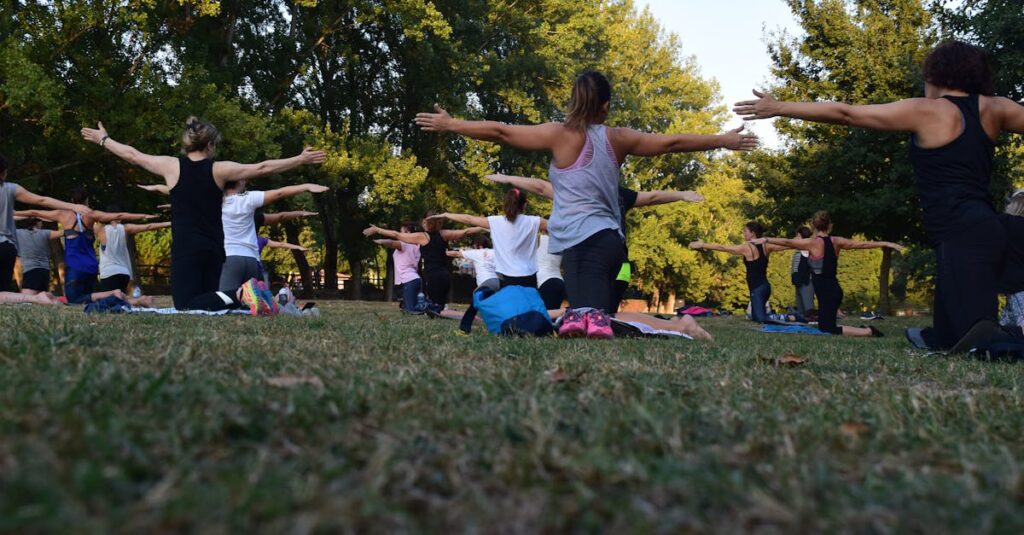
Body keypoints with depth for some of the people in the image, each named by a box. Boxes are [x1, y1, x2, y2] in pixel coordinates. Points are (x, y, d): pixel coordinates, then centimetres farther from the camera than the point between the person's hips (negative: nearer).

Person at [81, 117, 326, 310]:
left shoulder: (172, 166, -1)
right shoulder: (219, 170, 0)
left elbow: (133, 155, 12)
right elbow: (263, 168, 2)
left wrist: (103, 139, 29)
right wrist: (301, 160, 9)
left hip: (185, 248, -3)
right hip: (214, 248, 3)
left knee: (187, 306, -7)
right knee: (208, 298, 16)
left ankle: (236, 295, -31)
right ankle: (245, 296, -13)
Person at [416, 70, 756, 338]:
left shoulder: (560, 135, 2)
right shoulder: (618, 139, 11)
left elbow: (500, 132, 2)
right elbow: (672, 142, 19)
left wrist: (450, 125, 12)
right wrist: (723, 141, 31)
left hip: (579, 240, -3)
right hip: (607, 238, 3)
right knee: (595, 309, 2)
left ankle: (584, 317, -48)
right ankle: (597, 317, -35)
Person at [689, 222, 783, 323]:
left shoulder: (746, 247, -11)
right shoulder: (765, 246, 7)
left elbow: (722, 248, -8)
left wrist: (702, 245, -3)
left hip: (757, 289, -8)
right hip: (765, 286, 8)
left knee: (761, 318, -10)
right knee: (756, 317, 18)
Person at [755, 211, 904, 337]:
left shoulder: (813, 243, -11)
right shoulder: (836, 241, 6)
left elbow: (787, 242, -14)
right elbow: (862, 244, 12)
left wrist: (766, 240, -10)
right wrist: (887, 244, 21)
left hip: (827, 292, -7)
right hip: (833, 290, 7)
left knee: (829, 330, -4)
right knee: (824, 326, 18)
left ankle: (868, 332, -10)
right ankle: (862, 330, 10)